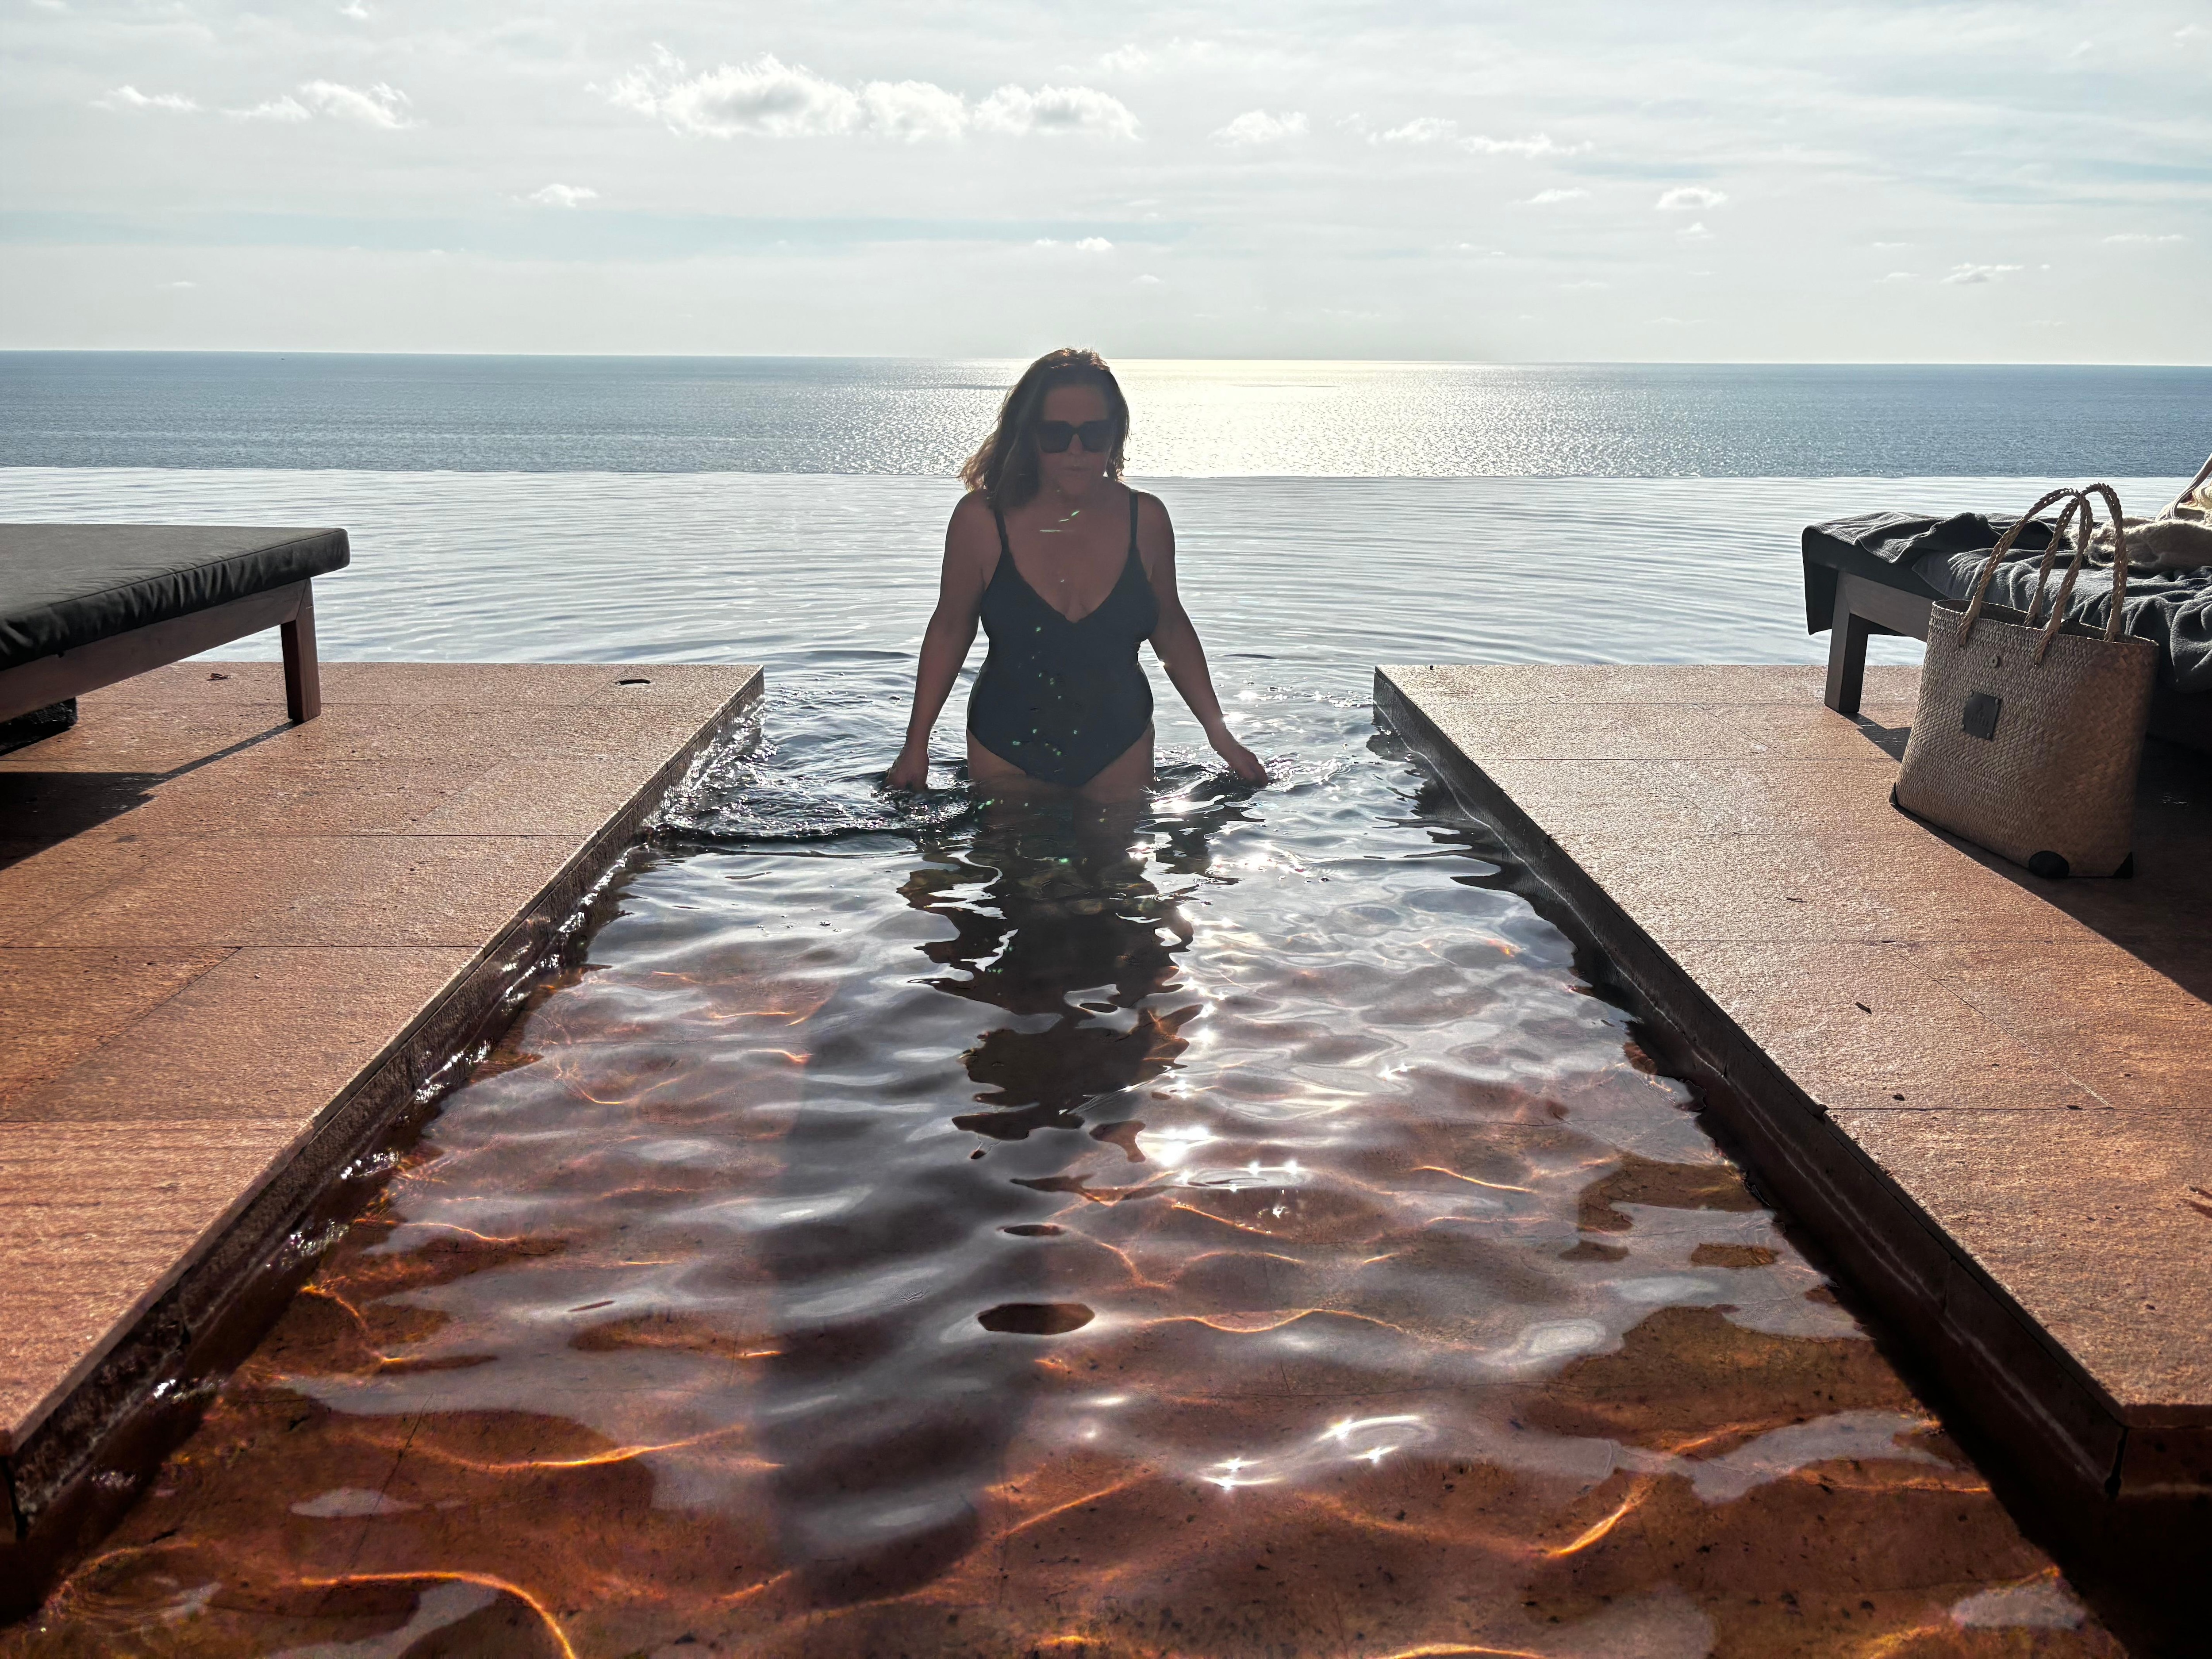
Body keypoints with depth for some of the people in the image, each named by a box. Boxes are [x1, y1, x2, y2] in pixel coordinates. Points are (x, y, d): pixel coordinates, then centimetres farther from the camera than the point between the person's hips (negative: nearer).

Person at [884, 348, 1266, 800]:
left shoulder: (1145, 519, -6)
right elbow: (949, 630, -2)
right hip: (1007, 755, -1)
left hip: (1120, 751, 2)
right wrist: (916, 746, -1)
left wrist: (1220, 735, 6)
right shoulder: (980, 520, -12)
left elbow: (1171, 629, 6)